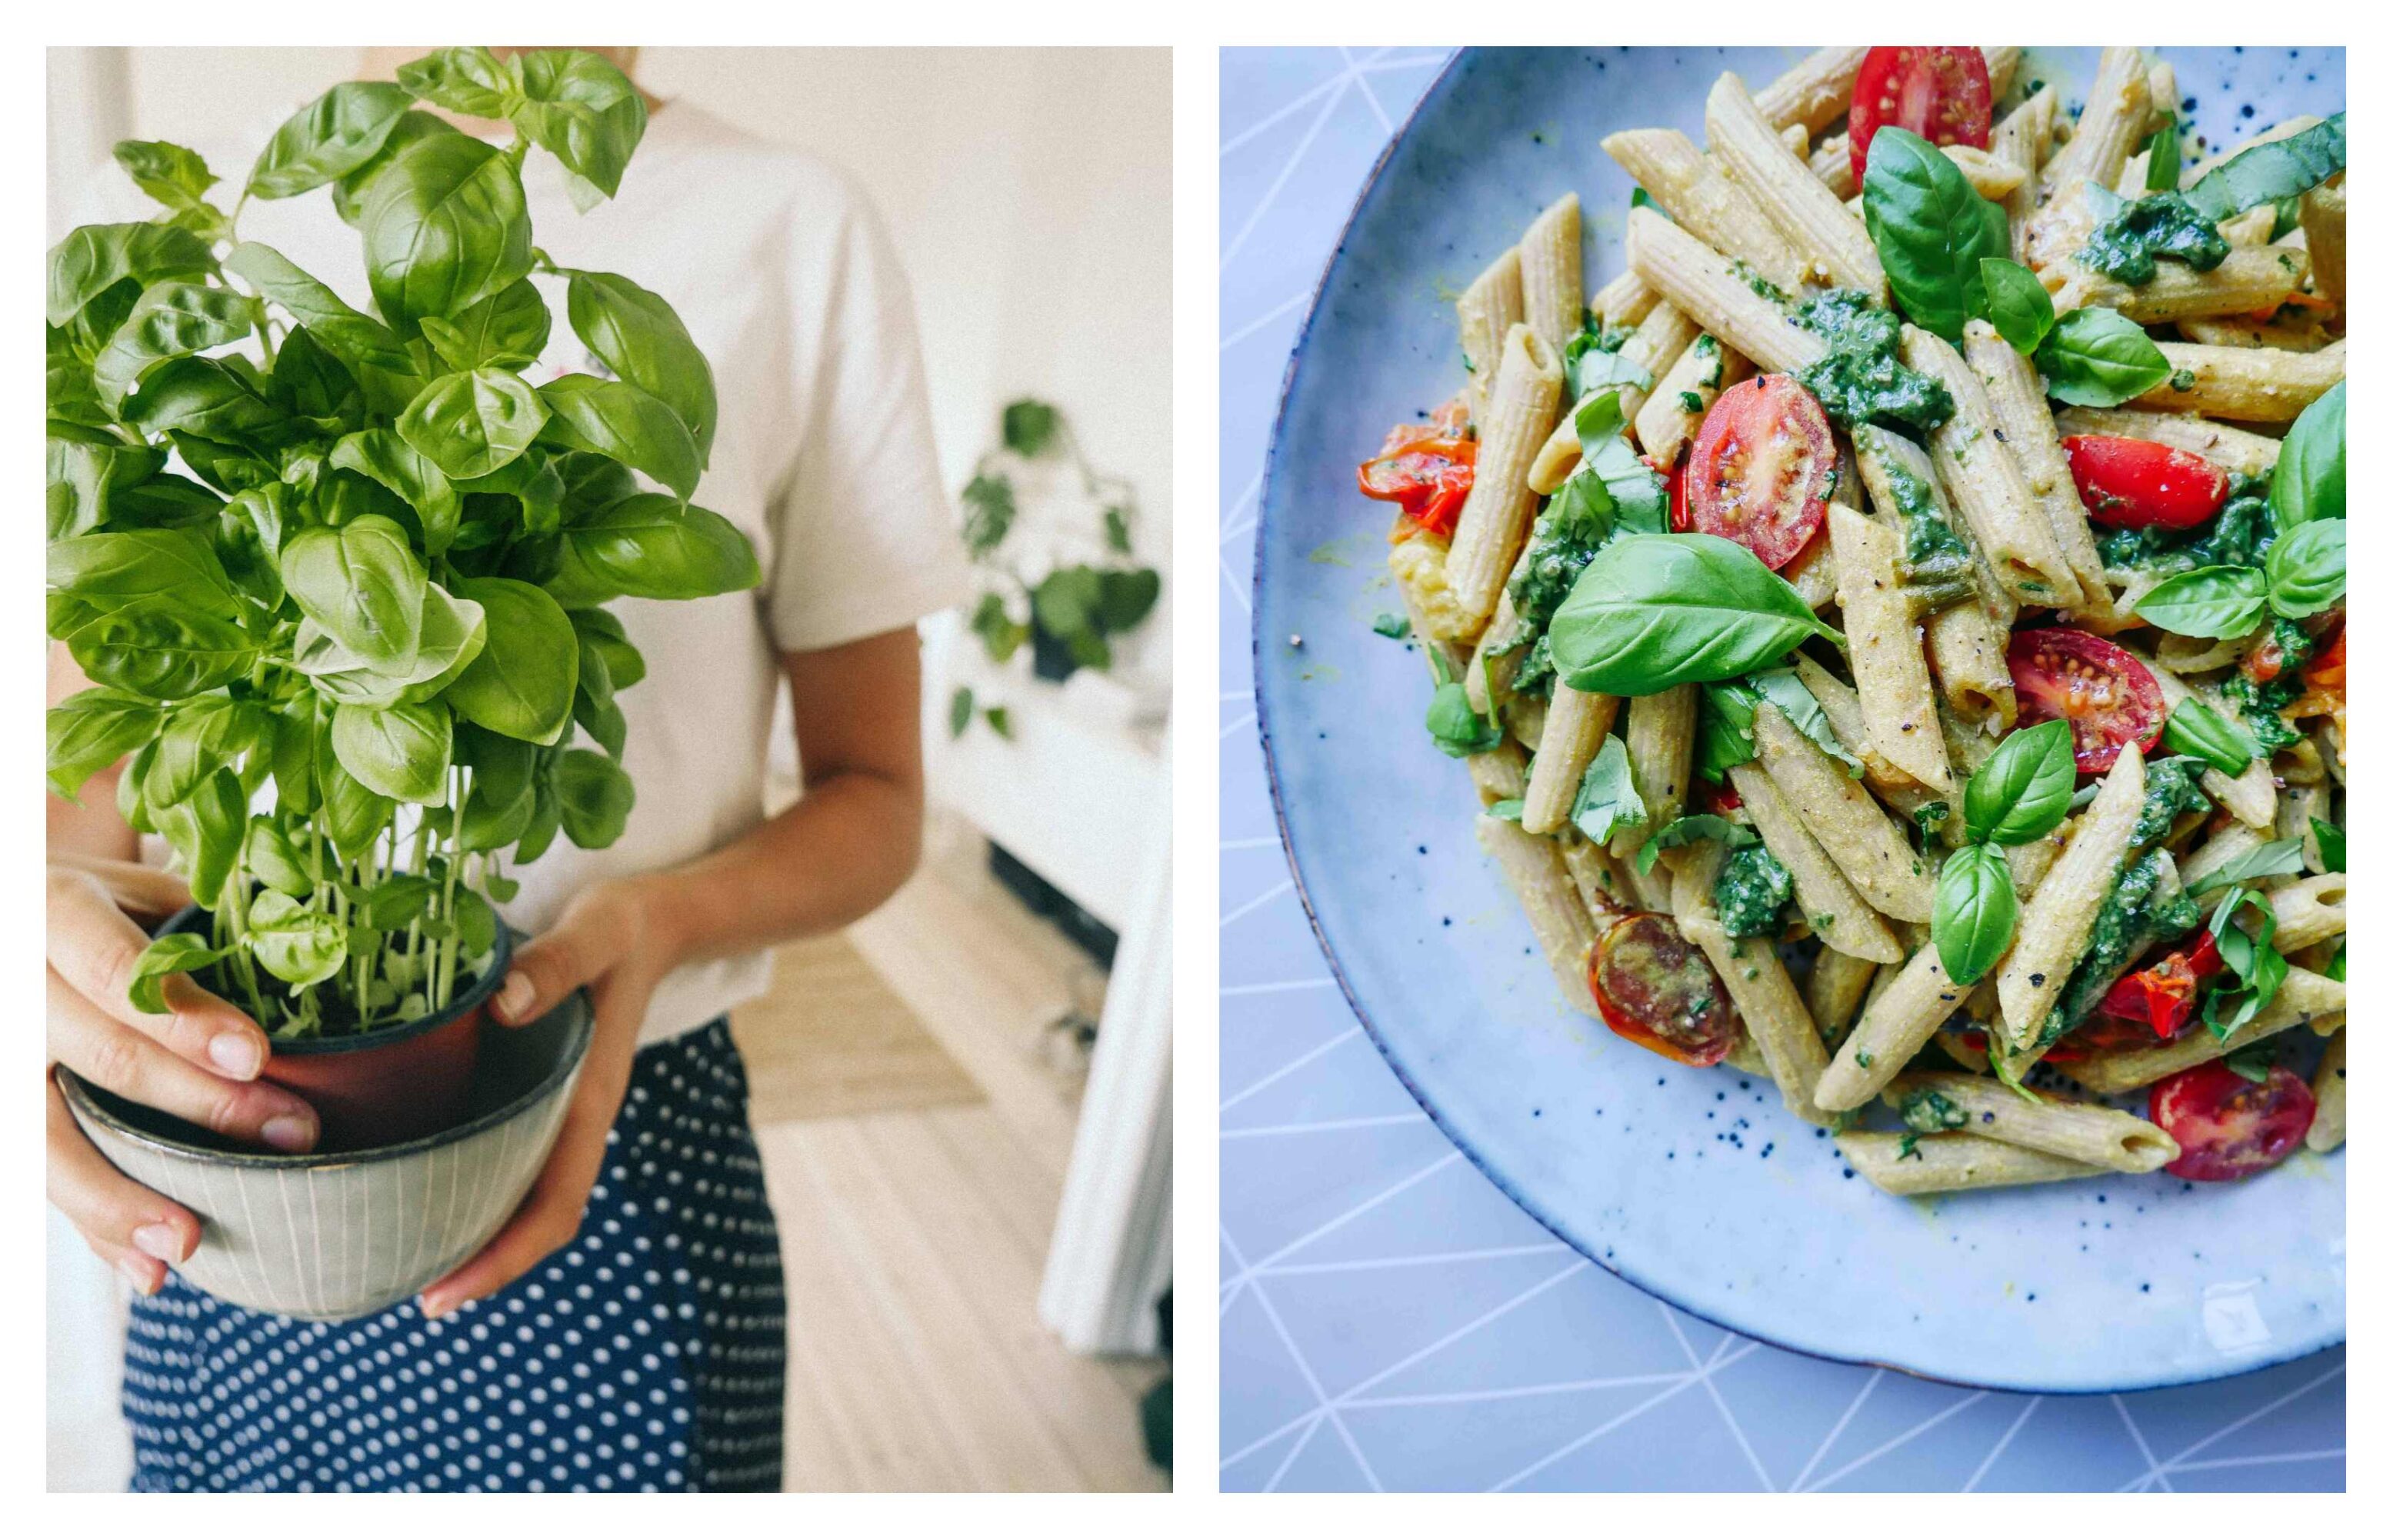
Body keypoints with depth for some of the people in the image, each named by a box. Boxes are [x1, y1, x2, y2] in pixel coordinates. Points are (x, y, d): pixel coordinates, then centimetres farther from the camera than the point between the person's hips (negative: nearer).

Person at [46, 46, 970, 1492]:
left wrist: (665, 916, -22)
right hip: (230, 1136, 3)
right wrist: (60, 902, -21)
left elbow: (874, 793, -1)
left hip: (614, 1151, -3)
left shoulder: (796, 233, -6)